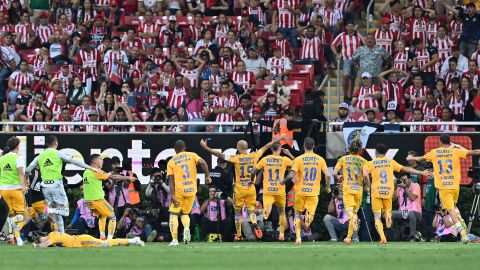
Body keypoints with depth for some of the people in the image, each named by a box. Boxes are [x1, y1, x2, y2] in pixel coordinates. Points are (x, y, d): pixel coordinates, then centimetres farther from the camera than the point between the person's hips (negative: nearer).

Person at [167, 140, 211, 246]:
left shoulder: (171, 162, 5)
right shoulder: (192, 155, 9)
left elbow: (171, 180, -3)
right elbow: (203, 163, -9)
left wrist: (172, 196, -7)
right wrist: (207, 176, -4)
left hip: (178, 190, -2)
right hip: (191, 189, 2)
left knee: (174, 214, 9)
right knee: (185, 213, 19)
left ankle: (174, 239, -5)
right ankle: (186, 228, -13)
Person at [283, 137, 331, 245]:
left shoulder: (299, 159, -5)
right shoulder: (320, 159, 1)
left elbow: (291, 175, -12)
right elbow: (327, 175, -4)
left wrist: (284, 181, 8)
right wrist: (328, 187, 13)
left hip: (300, 191, -1)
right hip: (314, 191, 1)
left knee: (298, 213, 16)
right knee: (310, 214, 7)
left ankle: (298, 237, 7)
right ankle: (309, 216, -31)